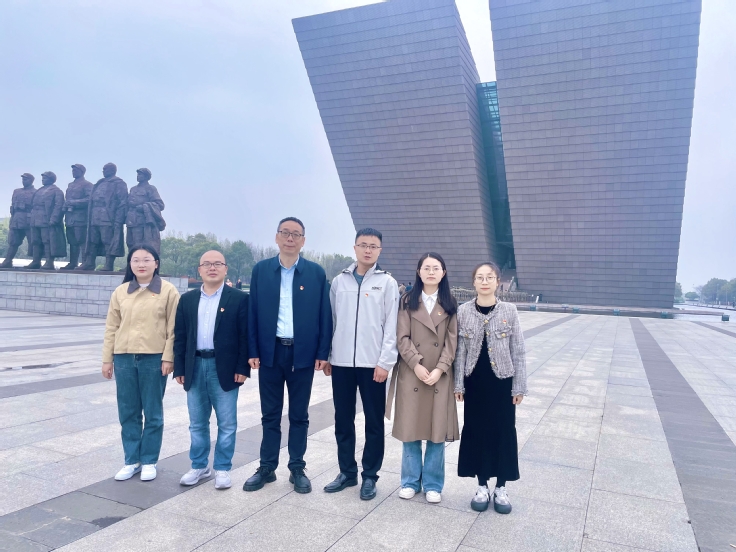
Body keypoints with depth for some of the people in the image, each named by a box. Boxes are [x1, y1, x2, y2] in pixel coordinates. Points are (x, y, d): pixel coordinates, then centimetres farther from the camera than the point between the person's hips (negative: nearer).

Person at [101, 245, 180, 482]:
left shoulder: (168, 290, -3)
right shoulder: (120, 292, 8)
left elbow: (173, 328, -4)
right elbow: (112, 328, 10)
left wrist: (168, 357, -10)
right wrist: (107, 359, 7)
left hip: (154, 358, -3)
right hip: (124, 358, 4)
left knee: (153, 413, 7)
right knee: (128, 413, 10)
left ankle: (149, 461, 19)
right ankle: (131, 460, 23)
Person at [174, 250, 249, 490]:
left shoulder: (239, 299, -3)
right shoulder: (187, 299, 9)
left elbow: (245, 336, -5)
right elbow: (180, 336, 8)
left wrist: (242, 368, -11)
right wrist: (179, 368, 3)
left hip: (225, 368, -3)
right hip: (195, 367, 4)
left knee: (226, 423, 5)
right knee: (197, 423, 13)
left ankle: (222, 468, 19)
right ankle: (199, 466, 27)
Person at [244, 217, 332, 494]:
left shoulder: (316, 272, 0)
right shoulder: (261, 270, 3)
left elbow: (324, 315, 0)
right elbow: (253, 312, 3)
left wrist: (323, 353, -5)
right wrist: (252, 351, -3)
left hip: (303, 353, -1)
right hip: (270, 352, 1)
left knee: (299, 415, 10)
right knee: (270, 414, 12)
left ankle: (297, 469, 22)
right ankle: (267, 467, 24)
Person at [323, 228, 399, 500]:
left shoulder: (387, 283, -1)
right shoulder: (339, 281, 7)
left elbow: (392, 326, -5)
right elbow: (331, 321, 9)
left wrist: (385, 361, -10)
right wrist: (326, 356, 7)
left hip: (373, 363, -3)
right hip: (341, 362, 3)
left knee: (374, 422, 7)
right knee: (343, 421, 11)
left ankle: (370, 476, 20)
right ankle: (347, 472, 26)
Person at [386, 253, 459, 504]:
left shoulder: (450, 304, 5)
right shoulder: (408, 301, 3)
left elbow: (452, 340, 0)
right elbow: (402, 338, -3)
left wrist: (440, 369, -12)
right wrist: (416, 364, -14)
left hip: (440, 375, 1)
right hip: (411, 374, 0)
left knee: (437, 431, 5)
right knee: (410, 430, 6)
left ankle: (433, 484, 20)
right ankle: (411, 481, 22)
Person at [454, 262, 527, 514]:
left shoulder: (509, 311, -4)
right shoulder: (463, 311, -2)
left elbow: (518, 351, -1)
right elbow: (460, 350, 1)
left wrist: (519, 386, -2)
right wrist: (458, 384, -1)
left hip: (502, 381, -1)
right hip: (474, 382, 1)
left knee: (503, 432, 7)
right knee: (476, 432, 9)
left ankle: (501, 488, 24)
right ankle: (482, 487, 25)